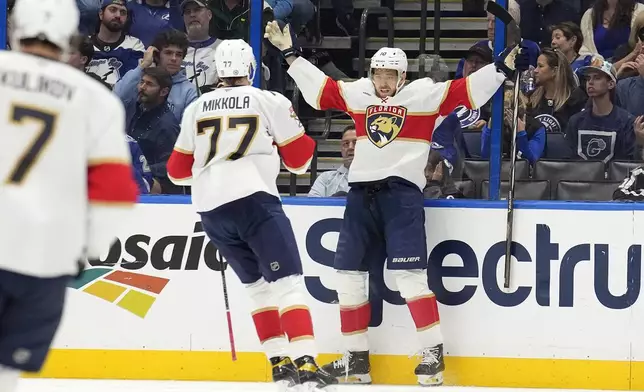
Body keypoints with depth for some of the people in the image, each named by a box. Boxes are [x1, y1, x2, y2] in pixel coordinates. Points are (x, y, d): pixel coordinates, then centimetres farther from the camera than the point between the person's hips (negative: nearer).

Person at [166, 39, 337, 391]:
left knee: (257, 284, 18)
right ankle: (305, 363, -21)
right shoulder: (270, 101, 4)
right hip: (253, 199, -5)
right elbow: (299, 160, 7)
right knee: (287, 281, -7)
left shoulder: (197, 108, 17)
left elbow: (178, 171, 21)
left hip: (210, 208, 5)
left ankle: (279, 362, 12)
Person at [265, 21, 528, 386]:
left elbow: (466, 91, -6)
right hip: (362, 193, 5)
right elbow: (319, 87, 21)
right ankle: (357, 359, 14)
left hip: (402, 192, -5)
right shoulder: (356, 94, 12)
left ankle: (433, 352, -9)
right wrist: (290, 53, 22)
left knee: (409, 273, -14)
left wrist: (502, 68, -16)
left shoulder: (425, 95, -1)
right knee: (349, 273, 6)